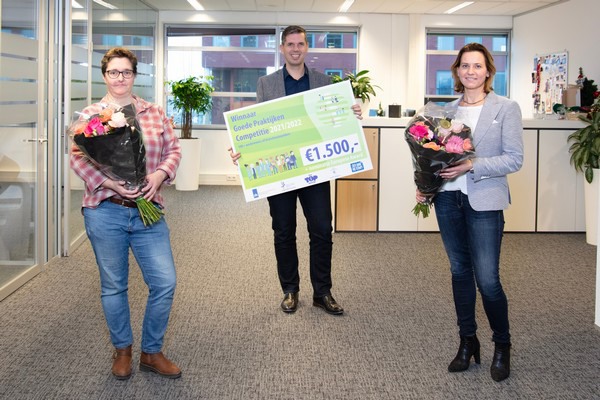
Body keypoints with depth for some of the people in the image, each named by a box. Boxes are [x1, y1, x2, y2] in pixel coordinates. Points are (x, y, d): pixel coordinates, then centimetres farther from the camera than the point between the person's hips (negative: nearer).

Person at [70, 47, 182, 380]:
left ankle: (151, 352, 18)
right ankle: (122, 350, 30)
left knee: (165, 282, -1)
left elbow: (173, 149, 11)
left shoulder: (155, 113, 10)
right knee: (113, 286, 9)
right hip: (105, 211, -2)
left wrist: (160, 174, -9)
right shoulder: (90, 115, 2)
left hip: (147, 211, 2)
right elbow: (78, 159, -3)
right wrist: (109, 183, -17)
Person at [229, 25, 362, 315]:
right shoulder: (266, 83, 6)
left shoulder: (323, 81, 8)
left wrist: (352, 116, -13)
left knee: (322, 231, -1)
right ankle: (290, 290, 22)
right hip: (279, 169, 0)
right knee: (284, 233, 8)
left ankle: (322, 292, 12)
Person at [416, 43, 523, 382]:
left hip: (484, 202, -4)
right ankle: (468, 342, 27)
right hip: (448, 200, 5)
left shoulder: (506, 109, -4)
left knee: (487, 279, -5)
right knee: (460, 271, 13)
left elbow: (514, 159, -9)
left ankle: (502, 346, 17)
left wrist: (472, 166, -18)